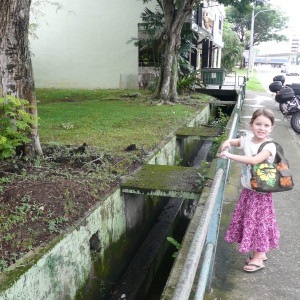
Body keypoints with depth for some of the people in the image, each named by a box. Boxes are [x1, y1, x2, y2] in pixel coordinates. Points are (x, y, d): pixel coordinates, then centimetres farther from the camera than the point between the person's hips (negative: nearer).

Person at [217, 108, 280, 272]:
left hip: (261, 192, -7)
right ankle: (260, 252, 34)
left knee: (258, 221, 5)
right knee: (247, 220, 16)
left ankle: (258, 258, 22)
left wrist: (230, 155, -34)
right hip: (247, 189, 7)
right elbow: (235, 141, 19)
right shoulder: (247, 140, -1)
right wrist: (227, 142, -5)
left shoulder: (269, 146, -20)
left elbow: (254, 160, -36)